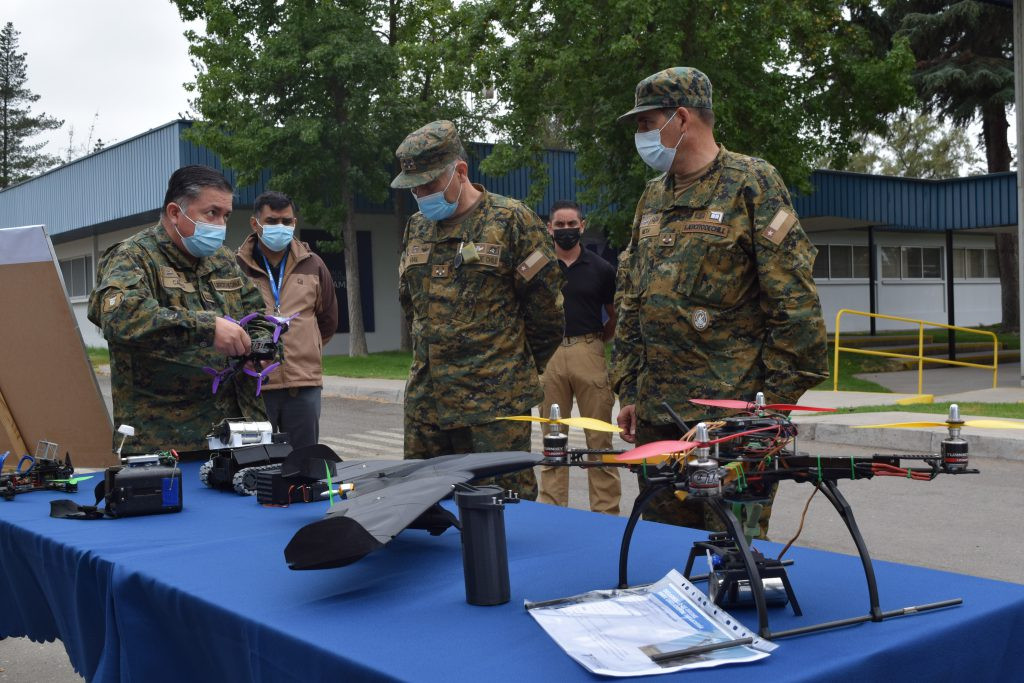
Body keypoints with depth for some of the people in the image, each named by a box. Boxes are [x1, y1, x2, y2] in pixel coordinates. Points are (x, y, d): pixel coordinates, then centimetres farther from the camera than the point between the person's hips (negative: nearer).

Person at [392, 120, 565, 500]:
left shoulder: (510, 220, -6)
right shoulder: (417, 228, 13)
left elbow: (545, 302, -3)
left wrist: (519, 367, 6)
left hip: (495, 400, -6)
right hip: (424, 399, 6)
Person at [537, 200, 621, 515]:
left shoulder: (601, 269, 6)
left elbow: (615, 317, 14)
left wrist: (594, 341, 10)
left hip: (589, 355, -1)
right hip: (549, 356, 1)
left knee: (599, 438, -1)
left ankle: (605, 512, 5)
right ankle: (552, 510, 13)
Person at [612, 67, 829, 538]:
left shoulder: (751, 183, -6)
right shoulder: (653, 197, 15)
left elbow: (793, 299, -11)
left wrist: (778, 398, -14)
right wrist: (628, 391, 15)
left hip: (732, 413, -7)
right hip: (656, 412, 7)